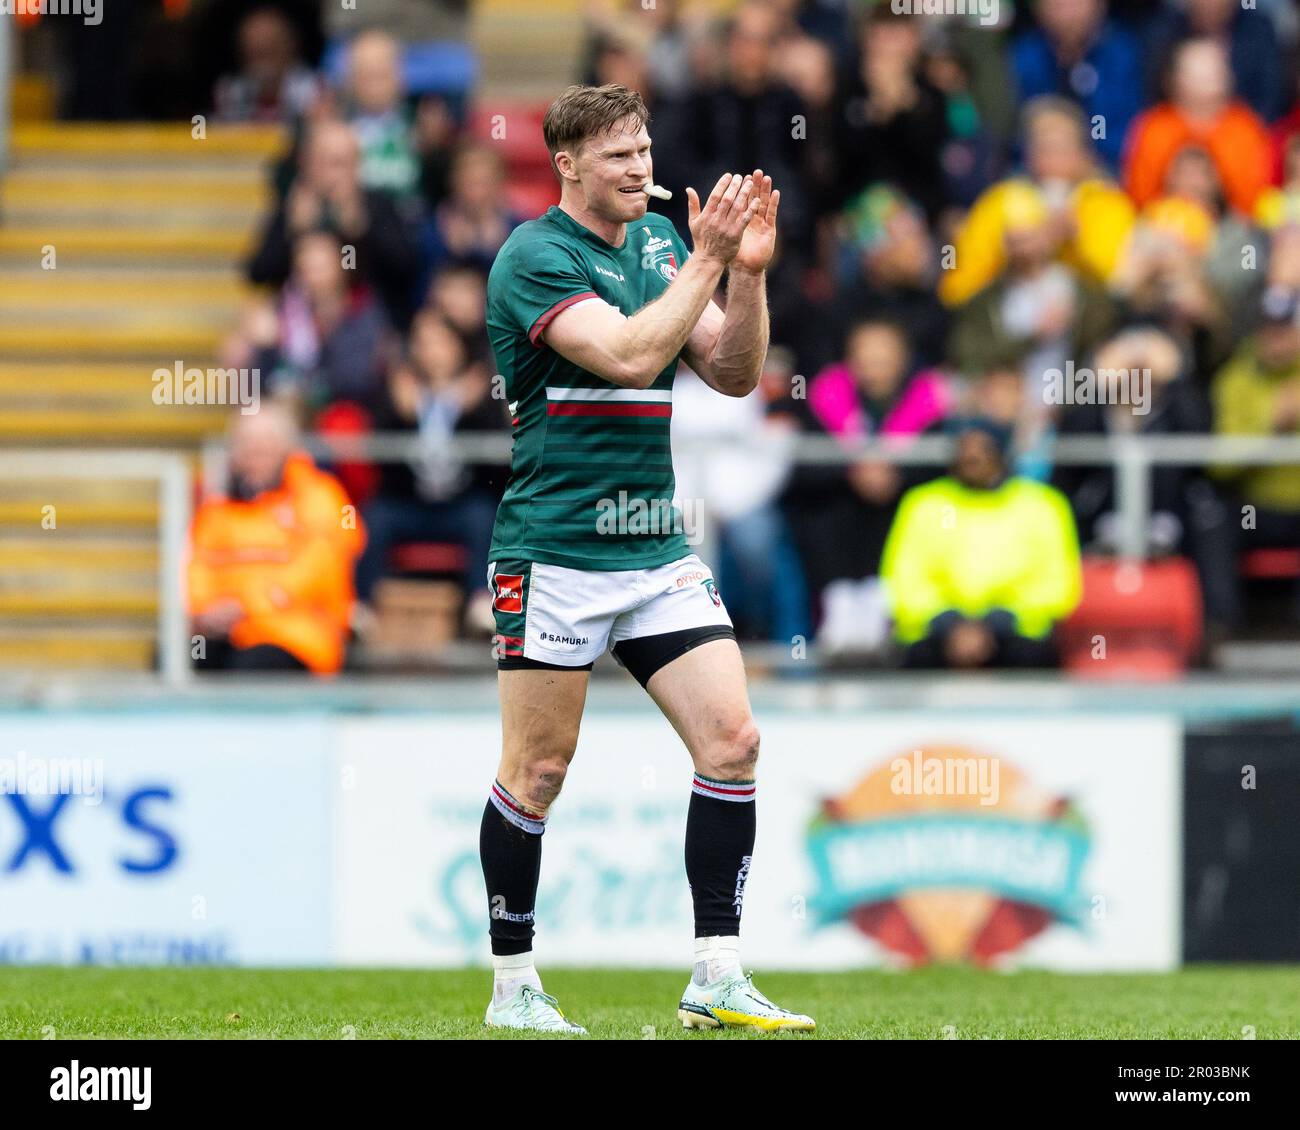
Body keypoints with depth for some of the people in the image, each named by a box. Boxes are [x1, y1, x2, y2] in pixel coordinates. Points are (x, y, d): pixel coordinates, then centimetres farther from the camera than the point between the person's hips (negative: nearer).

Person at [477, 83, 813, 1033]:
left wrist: (748, 272, -4)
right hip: (555, 552, -6)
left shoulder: (660, 241, 12)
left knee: (732, 740, -4)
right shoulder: (536, 257, -10)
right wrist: (710, 260, -19)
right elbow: (629, 355, -23)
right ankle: (514, 985, 11)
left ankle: (717, 980, 0)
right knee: (538, 772, -1)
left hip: (658, 551, 6)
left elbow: (733, 374, 10)